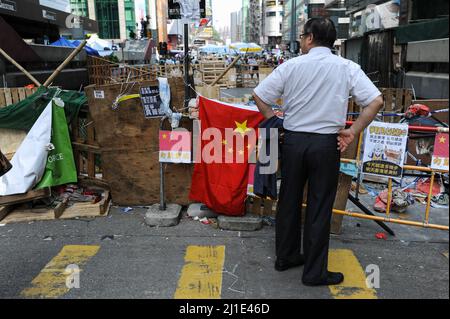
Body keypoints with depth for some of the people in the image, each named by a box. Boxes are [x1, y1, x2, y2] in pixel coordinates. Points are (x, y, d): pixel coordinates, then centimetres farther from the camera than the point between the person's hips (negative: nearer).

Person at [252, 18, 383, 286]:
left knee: (289, 201, 15)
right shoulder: (347, 68, -2)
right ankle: (314, 272, 16)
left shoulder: (291, 66, -2)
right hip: (326, 144, -1)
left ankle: (286, 257, 30)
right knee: (320, 208, 7)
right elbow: (376, 101, -10)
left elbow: (260, 96, -2)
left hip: (293, 140, 2)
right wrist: (352, 132, -4)